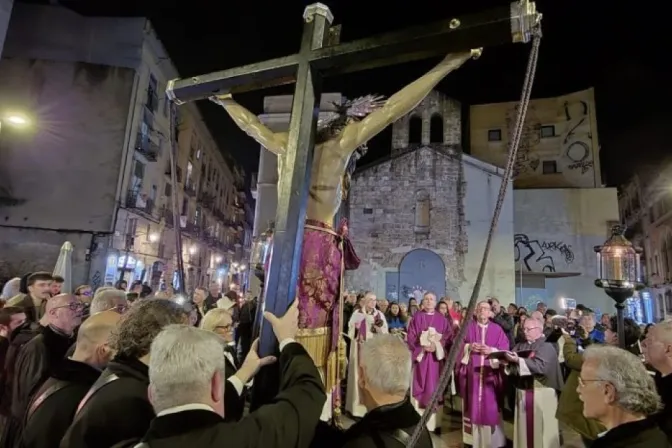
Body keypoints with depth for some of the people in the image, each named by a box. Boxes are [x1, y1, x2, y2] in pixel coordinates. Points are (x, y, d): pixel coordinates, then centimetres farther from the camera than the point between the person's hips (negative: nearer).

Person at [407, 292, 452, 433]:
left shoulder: (442, 319, 9)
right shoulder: (416, 317, 5)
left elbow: (449, 336, 0)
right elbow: (410, 337, 0)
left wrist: (437, 346, -16)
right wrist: (423, 346, -15)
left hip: (436, 357, 1)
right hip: (420, 355, -1)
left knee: (434, 387, 1)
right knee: (420, 387, 0)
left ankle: (435, 422, 8)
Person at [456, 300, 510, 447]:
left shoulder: (497, 329, 6)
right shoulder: (467, 327, 6)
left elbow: (504, 350, 0)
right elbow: (458, 346, 3)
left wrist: (491, 351, -16)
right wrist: (469, 347, -14)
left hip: (490, 372, 0)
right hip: (471, 372, 0)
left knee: (490, 405, 1)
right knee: (472, 404, 5)